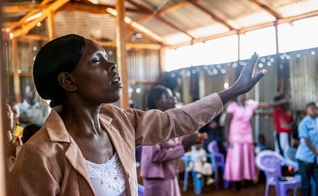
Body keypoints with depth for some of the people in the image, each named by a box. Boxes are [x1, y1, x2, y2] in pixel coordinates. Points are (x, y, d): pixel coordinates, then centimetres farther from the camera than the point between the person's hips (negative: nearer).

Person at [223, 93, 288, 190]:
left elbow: (266, 104, -1)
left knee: (247, 158, 7)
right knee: (236, 159, -4)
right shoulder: (232, 106, -13)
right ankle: (236, 181, 3)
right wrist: (228, 138, -15)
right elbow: (227, 122, -11)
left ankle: (247, 179, 15)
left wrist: (282, 101, -6)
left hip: (247, 135, 5)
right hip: (235, 136, -5)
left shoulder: (250, 104, -1)